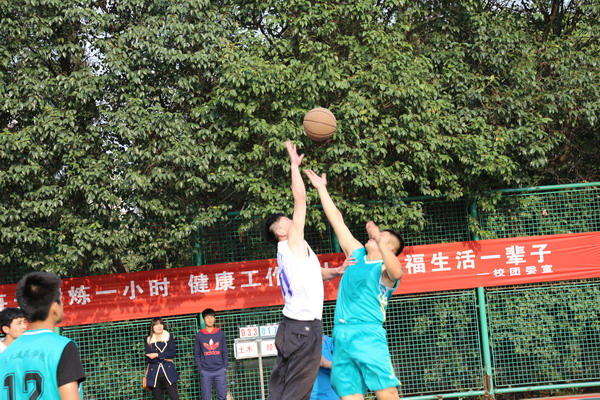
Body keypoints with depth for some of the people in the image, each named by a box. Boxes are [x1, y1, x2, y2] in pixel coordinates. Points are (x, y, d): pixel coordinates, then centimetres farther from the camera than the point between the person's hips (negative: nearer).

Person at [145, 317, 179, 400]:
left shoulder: (169, 337, 8)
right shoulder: (148, 340, 8)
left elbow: (172, 353, -5)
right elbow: (148, 358, -2)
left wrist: (157, 355, -9)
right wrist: (164, 358, -6)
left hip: (168, 372, -1)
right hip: (154, 373, 1)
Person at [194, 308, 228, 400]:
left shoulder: (220, 333, 6)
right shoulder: (199, 335, 3)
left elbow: (224, 352, 9)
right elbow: (197, 354, 6)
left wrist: (225, 367, 2)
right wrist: (200, 369, -2)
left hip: (220, 371, 1)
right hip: (205, 372, -1)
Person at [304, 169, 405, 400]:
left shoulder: (385, 269, 1)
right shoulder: (357, 254, 20)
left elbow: (397, 272, -25)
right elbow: (337, 220, 25)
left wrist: (379, 240, -34)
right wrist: (321, 188, 28)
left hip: (368, 332, -6)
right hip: (341, 334, 6)